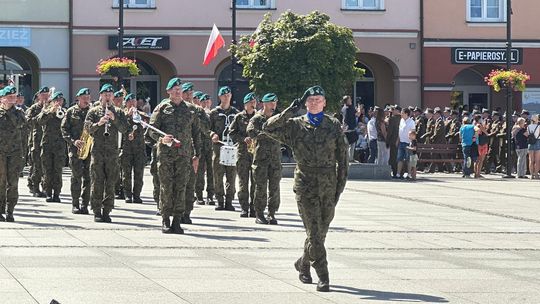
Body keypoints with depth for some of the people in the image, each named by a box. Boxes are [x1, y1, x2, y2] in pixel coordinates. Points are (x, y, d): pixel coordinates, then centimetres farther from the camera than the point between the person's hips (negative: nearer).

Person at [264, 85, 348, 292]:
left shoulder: (334, 126, 6)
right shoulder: (295, 125, 3)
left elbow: (342, 157, 7)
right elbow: (269, 128, -10)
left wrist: (340, 186, 1)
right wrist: (291, 110, -14)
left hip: (328, 185, 2)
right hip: (306, 184, -2)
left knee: (321, 231, 10)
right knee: (314, 232, -8)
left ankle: (303, 264, 34)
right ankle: (323, 277, -5)